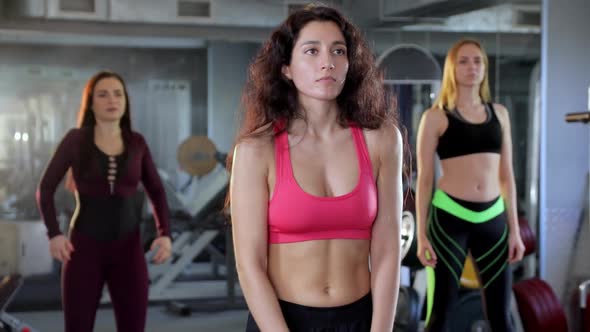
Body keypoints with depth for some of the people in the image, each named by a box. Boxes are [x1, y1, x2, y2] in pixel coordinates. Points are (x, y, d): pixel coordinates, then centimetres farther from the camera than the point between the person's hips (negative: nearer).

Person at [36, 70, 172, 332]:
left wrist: (165, 234, -1)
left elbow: (156, 192, 13)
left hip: (128, 248, 2)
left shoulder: (137, 143, 5)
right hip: (85, 247, -2)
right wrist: (54, 233, -11)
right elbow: (45, 188, 1)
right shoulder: (76, 139, -2)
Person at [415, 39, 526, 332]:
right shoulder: (436, 116, -1)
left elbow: (506, 175, 14)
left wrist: (514, 229, 9)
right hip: (449, 218, -4)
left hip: (493, 219, 4)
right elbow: (424, 179, 0)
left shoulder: (499, 113, 12)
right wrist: (421, 235, -5)